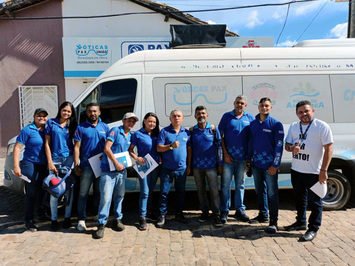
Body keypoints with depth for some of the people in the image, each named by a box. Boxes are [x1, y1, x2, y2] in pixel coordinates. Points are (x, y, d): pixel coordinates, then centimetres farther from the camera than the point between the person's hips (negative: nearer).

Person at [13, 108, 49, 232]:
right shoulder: (27, 130, -7)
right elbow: (17, 148, -9)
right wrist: (16, 166, -17)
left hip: (45, 166, 5)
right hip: (31, 165, -5)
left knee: (43, 191, 12)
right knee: (31, 193, -2)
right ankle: (29, 220, 10)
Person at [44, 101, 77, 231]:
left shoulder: (72, 125, 8)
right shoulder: (51, 123, 4)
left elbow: (76, 144, 8)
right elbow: (47, 144, 2)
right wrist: (50, 162, -5)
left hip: (69, 159, 1)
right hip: (55, 159, -1)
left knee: (69, 189, 4)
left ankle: (67, 217, 17)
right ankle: (54, 219, 14)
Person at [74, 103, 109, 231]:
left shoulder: (105, 127, 9)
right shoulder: (81, 127, 0)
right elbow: (77, 147, -2)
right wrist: (76, 166, -8)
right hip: (86, 165, -3)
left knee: (99, 192, 14)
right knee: (83, 193, 1)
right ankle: (81, 219, 12)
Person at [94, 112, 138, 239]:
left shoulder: (130, 136, 13)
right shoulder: (115, 130, -8)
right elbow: (107, 148, -16)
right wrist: (117, 163, -16)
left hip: (122, 170, 7)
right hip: (108, 170, -7)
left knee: (119, 196, 15)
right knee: (106, 197, -7)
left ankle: (118, 219, 30)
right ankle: (101, 224, 6)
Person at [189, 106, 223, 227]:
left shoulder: (213, 129, 0)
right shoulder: (192, 130, 4)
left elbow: (219, 146, 3)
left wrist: (220, 163, 0)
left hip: (211, 165, -2)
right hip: (197, 166, 2)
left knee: (214, 190, -2)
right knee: (200, 190, 12)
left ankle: (216, 214, 9)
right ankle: (204, 212, 26)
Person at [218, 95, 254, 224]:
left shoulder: (250, 118, 7)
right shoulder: (227, 116, 3)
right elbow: (220, 136, 1)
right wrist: (225, 153, -6)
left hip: (242, 156, 2)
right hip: (228, 156, -2)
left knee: (240, 184, 11)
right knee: (225, 185, 3)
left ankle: (240, 210, 23)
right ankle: (224, 211, 14)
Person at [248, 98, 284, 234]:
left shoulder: (276, 124, -5)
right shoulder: (253, 124, 9)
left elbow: (279, 145, -8)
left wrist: (275, 165, -13)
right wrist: (248, 159, 12)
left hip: (269, 166, -5)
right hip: (256, 164, 5)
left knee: (272, 193, 0)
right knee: (259, 191, 16)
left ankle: (273, 221, 10)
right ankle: (263, 215, 31)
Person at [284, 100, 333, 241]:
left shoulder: (322, 126, -9)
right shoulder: (293, 127, 9)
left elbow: (328, 148, -11)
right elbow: (287, 144, 12)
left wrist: (323, 170, -17)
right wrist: (292, 148, -14)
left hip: (314, 172, -6)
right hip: (296, 170, 6)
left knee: (315, 201, 3)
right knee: (299, 198, 19)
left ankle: (313, 229, 18)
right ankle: (301, 222, 37)